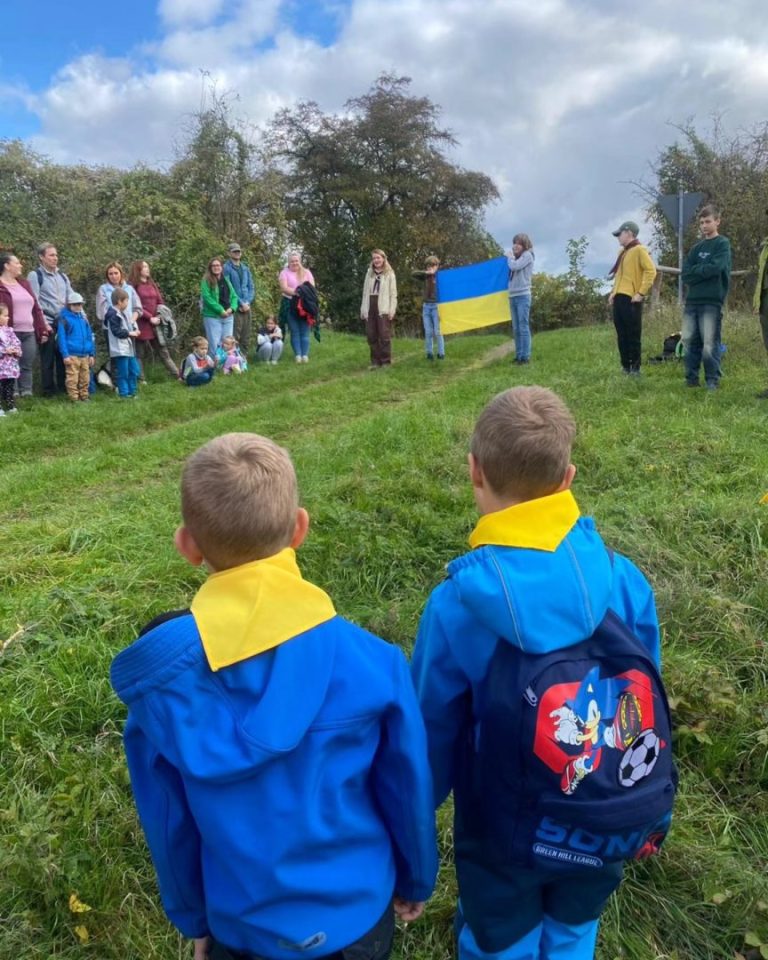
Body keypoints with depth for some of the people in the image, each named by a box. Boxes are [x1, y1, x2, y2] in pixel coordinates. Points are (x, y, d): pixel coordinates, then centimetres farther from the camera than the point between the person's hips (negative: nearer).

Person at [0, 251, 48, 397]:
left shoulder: (24, 283, 19)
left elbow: (36, 308, 19)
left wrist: (42, 330, 14)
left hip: (30, 333, 6)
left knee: (27, 366, 7)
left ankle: (27, 395, 13)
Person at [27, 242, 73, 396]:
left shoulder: (62, 276, 16)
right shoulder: (35, 275, -1)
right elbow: (35, 303, -8)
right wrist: (43, 323, -14)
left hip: (63, 322, 5)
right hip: (47, 323, -5)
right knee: (47, 357, 0)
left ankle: (63, 387, 16)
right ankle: (48, 390, 8)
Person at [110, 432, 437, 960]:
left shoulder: (160, 677, -22)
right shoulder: (371, 661, -26)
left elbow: (167, 821, -9)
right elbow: (408, 792, -10)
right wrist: (415, 880, 10)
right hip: (358, 915, 0)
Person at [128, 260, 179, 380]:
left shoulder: (152, 284, 15)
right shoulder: (133, 286, -5)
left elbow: (160, 302, 14)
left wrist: (160, 316, -1)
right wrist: (150, 318, -14)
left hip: (155, 324, 6)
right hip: (141, 325, -6)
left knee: (163, 351, 8)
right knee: (140, 354, 2)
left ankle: (178, 375, 8)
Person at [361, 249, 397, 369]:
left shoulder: (389, 274, 5)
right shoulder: (369, 273, 16)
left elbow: (393, 294, 0)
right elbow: (365, 293, 14)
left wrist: (391, 310, -10)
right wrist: (363, 310, 8)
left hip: (383, 309, -4)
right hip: (370, 308, 4)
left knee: (384, 336, -4)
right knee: (371, 336, 3)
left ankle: (386, 361, 3)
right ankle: (375, 361, 10)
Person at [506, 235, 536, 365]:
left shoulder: (528, 255, -2)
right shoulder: (515, 257, 19)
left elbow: (514, 266, -15)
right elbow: (511, 271, 11)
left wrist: (509, 257, -1)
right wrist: (510, 257, 3)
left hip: (523, 296, -8)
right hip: (513, 296, 8)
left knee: (523, 327, -10)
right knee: (516, 328, 8)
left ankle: (525, 356, -10)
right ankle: (518, 355, 12)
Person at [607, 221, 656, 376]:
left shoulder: (639, 250, -7)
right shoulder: (622, 252, 20)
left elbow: (651, 271, -15)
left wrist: (641, 293, -18)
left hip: (631, 299, -8)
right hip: (619, 298, 8)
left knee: (633, 335, -4)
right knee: (621, 335, 9)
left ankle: (635, 368, 1)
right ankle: (625, 366, 16)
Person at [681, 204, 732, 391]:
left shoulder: (723, 243, 2)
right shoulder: (696, 247, 18)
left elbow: (716, 268, -13)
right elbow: (686, 275, 7)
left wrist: (696, 270, 0)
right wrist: (704, 271, -8)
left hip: (712, 301, -5)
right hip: (692, 301, 5)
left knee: (710, 344, -7)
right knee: (689, 342, 4)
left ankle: (712, 380, 1)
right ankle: (691, 378, 13)